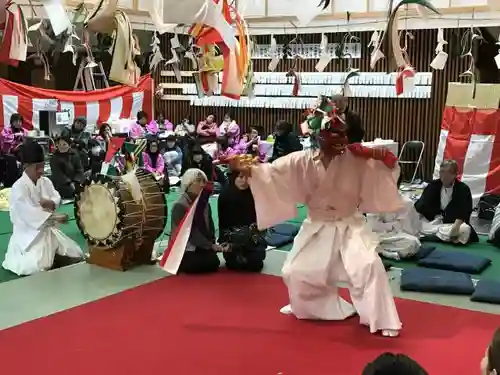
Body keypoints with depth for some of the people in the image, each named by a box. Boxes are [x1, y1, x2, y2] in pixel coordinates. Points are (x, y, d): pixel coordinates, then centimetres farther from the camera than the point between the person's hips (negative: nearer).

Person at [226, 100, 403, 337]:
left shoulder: (357, 159, -14)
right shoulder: (301, 161, -11)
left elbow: (387, 164, -15)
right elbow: (271, 171, -16)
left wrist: (385, 158, -39)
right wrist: (246, 168, -32)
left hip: (349, 226, -2)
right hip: (316, 228, 3)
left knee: (369, 265, -22)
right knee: (296, 271, 5)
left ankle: (381, 320, -3)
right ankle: (321, 307, 35)